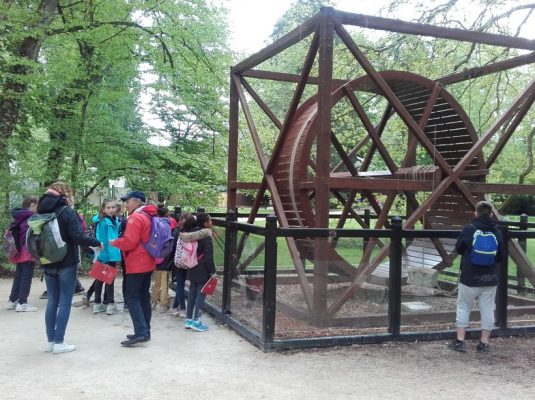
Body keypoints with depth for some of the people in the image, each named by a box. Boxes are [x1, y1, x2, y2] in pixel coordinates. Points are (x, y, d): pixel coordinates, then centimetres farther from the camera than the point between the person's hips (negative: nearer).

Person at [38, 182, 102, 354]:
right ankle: (59, 342, 1)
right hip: (66, 263, -6)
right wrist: (97, 243, -7)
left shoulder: (42, 212, 8)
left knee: (52, 302, 12)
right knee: (65, 303, 0)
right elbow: (79, 237, -20)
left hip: (48, 264, 6)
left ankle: (50, 341, 15)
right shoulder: (67, 212, -13)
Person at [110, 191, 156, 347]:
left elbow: (129, 242, -22)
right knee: (144, 296, 12)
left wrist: (114, 242, -5)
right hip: (148, 263, 10)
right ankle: (145, 331, 16)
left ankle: (141, 333, -14)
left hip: (137, 265, -9)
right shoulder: (149, 217, 14)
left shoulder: (135, 218, -16)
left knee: (132, 297, -7)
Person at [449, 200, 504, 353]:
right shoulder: (497, 232, -2)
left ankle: (460, 341, 10)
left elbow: (458, 249, 2)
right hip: (490, 279, 3)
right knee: (487, 310, 10)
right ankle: (484, 343, 14)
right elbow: (500, 256, 7)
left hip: (469, 278, -3)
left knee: (463, 308, 9)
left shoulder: (469, 229, -11)